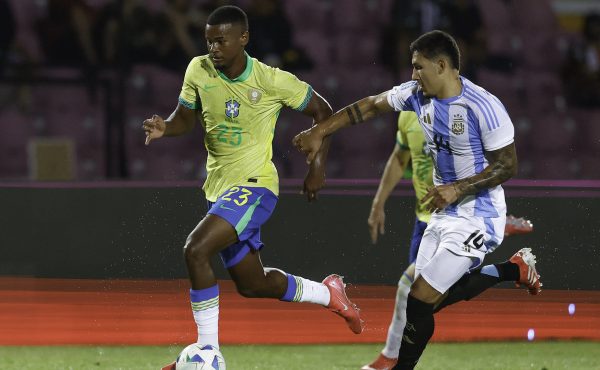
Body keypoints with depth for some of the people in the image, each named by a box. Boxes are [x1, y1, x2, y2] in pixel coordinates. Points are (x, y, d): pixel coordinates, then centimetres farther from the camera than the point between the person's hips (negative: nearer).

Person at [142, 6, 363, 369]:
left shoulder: (273, 81, -14)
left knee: (196, 250, -26)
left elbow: (322, 110, 1)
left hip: (254, 186, -7)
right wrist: (163, 128, -13)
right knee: (252, 285, 16)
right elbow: (185, 118, 10)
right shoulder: (199, 70, -2)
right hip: (219, 187, 7)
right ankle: (328, 292, 41)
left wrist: (318, 166, -3)